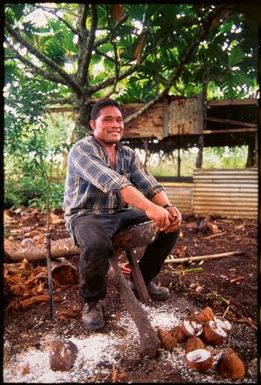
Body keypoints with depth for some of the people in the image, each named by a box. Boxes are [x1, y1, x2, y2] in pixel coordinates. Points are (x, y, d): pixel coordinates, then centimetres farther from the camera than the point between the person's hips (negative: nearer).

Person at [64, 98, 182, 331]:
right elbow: (111, 182, -32)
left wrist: (168, 207, -27)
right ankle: (92, 301, -7)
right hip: (86, 215, -6)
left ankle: (142, 279, 17)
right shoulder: (82, 150, -15)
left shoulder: (129, 154, 7)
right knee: (96, 246, -39)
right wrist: (149, 207, -43)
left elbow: (149, 185, -5)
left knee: (171, 227, -4)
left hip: (121, 214, 7)